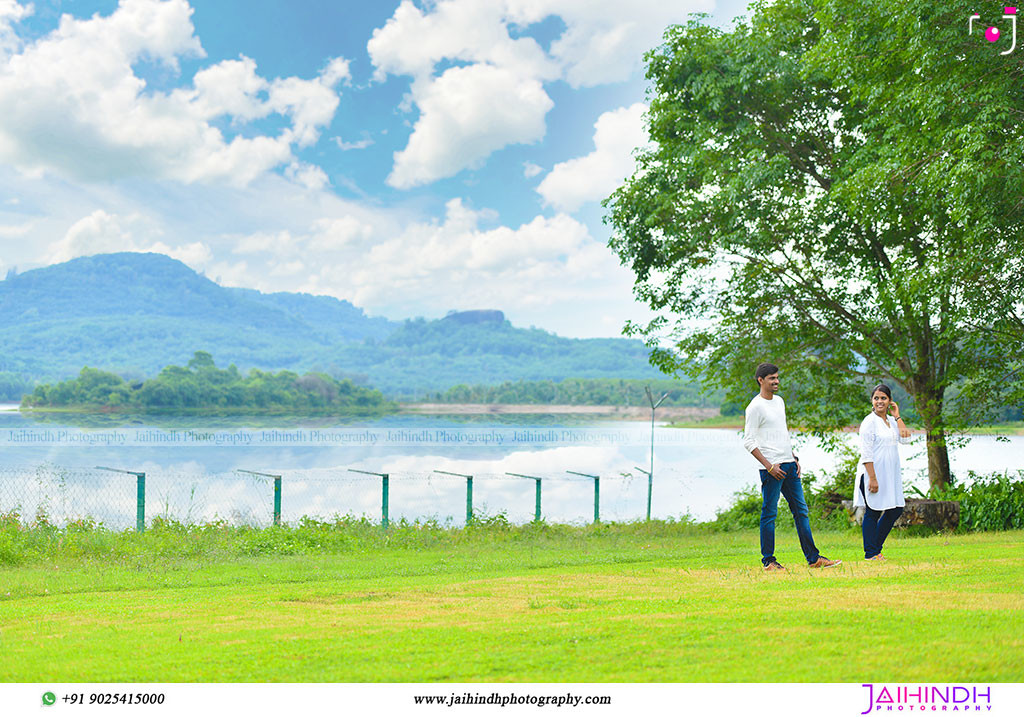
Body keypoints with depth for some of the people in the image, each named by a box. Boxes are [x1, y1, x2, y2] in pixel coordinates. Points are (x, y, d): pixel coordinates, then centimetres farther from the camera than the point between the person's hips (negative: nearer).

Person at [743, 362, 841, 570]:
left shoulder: (779, 401, 16)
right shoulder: (755, 407, -10)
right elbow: (748, 442, -13)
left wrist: (795, 459, 15)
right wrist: (769, 466, -17)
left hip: (789, 464, 8)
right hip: (771, 468, -8)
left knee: (801, 510, 8)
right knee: (769, 513, -3)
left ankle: (813, 558, 12)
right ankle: (768, 561, 4)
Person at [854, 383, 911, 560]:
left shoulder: (891, 421, 14)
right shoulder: (869, 422, -10)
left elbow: (905, 439, 0)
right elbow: (866, 453, -15)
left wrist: (897, 416, 2)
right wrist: (872, 478, -21)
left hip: (890, 475, 8)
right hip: (873, 474, -8)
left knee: (896, 510, 11)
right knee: (873, 513, -3)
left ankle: (875, 548, 22)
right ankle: (870, 553, 6)